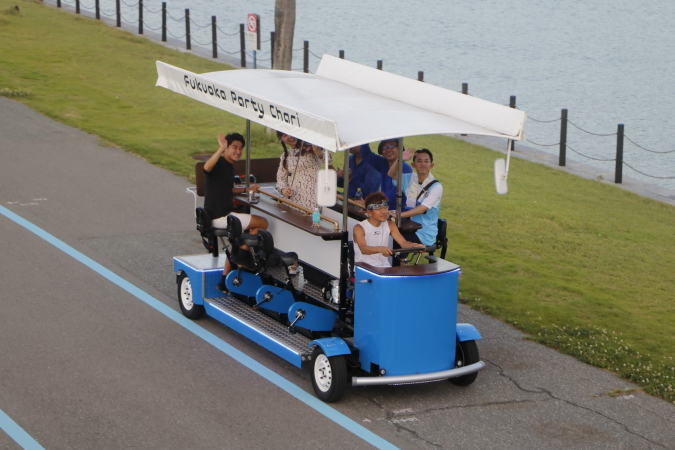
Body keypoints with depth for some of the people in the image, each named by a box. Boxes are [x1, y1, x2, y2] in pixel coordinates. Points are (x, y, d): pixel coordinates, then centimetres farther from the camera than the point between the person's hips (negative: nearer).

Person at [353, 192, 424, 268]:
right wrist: (379, 249, -48)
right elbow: (363, 249, -27)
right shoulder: (359, 228, -9)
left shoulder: (390, 225, 8)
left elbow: (403, 242, -4)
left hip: (384, 268, 5)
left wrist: (414, 245, -28)